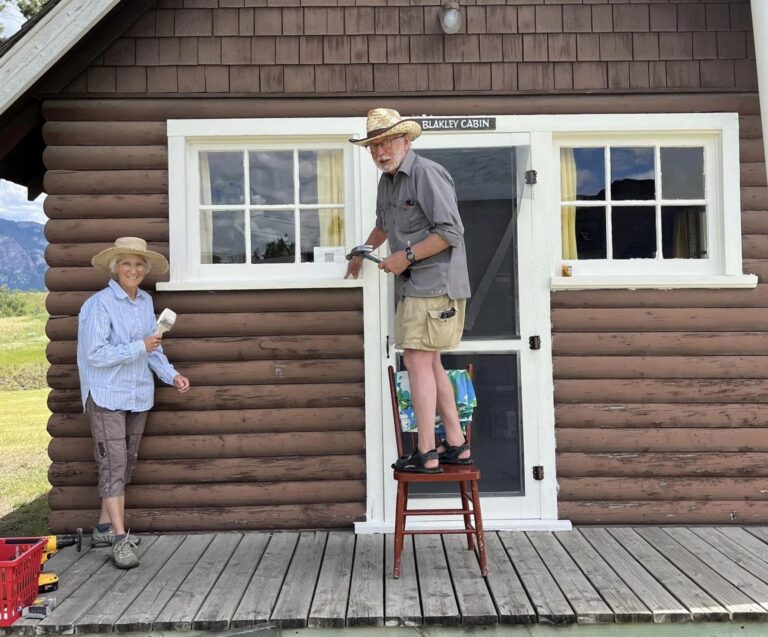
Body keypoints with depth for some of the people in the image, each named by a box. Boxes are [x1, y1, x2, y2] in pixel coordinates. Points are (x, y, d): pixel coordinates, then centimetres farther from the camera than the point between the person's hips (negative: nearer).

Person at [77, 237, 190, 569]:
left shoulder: (146, 301, 6)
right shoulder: (100, 304, -13)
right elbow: (95, 354, -17)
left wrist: (171, 374, 1)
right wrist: (138, 348, -20)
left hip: (138, 395, 7)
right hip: (107, 395, -7)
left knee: (127, 463, 14)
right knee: (113, 464, -7)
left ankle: (105, 527, 27)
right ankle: (120, 540, -4)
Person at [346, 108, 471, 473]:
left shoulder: (427, 173, -13)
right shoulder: (387, 181, 16)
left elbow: (451, 232, -19)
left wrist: (407, 256, -16)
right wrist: (362, 254, 45)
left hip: (435, 282, -10)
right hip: (412, 284, 10)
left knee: (417, 360, -11)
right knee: (430, 363, 11)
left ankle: (425, 454, -7)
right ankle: (456, 444, 18)